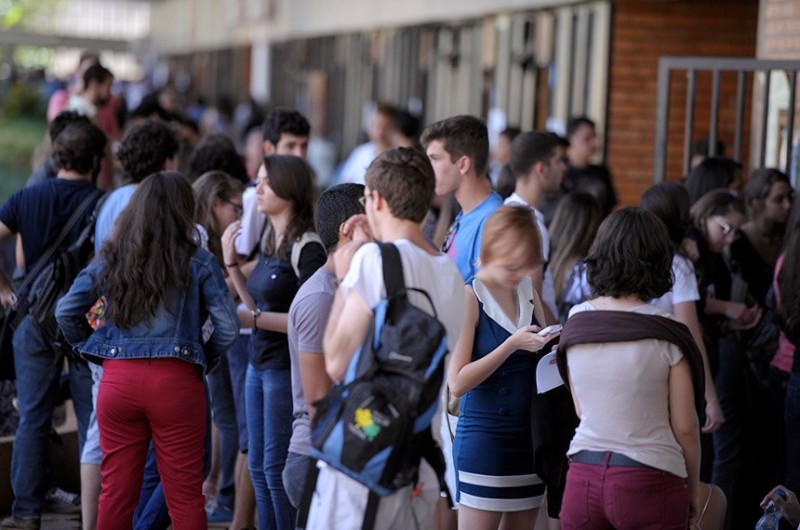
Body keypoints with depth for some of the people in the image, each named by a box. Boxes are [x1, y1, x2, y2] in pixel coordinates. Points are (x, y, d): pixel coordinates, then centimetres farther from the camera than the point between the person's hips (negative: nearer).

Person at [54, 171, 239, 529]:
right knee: (185, 496, 4)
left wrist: (98, 352, 13)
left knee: (115, 493, 10)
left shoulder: (110, 259, 7)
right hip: (176, 380, -3)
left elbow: (66, 312, 5)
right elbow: (227, 326, -8)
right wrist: (204, 360, 8)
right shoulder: (198, 262, -2)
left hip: (118, 379, 3)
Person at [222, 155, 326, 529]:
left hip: (287, 368, -9)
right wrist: (231, 263, 8)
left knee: (277, 467, -3)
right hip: (259, 364, 9)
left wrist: (252, 319, -22)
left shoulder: (307, 247, -15)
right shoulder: (270, 243, 11)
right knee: (258, 465, 12)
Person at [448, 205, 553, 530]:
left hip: (530, 436, 7)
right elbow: (457, 383, -17)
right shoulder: (470, 297, -10)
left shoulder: (528, 292, 8)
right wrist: (513, 344, -21)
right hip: (484, 438, -7)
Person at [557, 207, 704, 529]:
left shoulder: (575, 322, 3)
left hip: (583, 478, 4)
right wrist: (693, 488, 8)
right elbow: (685, 427, -5)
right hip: (649, 484, -4)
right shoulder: (667, 336, -10)